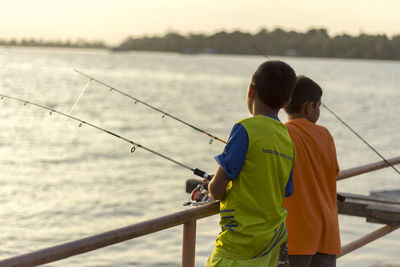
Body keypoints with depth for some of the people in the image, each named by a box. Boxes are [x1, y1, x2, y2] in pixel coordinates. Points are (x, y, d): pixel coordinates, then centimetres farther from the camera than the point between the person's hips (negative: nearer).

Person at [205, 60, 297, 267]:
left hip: (241, 245, -8)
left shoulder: (247, 129, -13)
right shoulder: (288, 140, 8)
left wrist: (211, 189, 10)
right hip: (271, 244, 8)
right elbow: (284, 195, 13)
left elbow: (217, 189, -14)